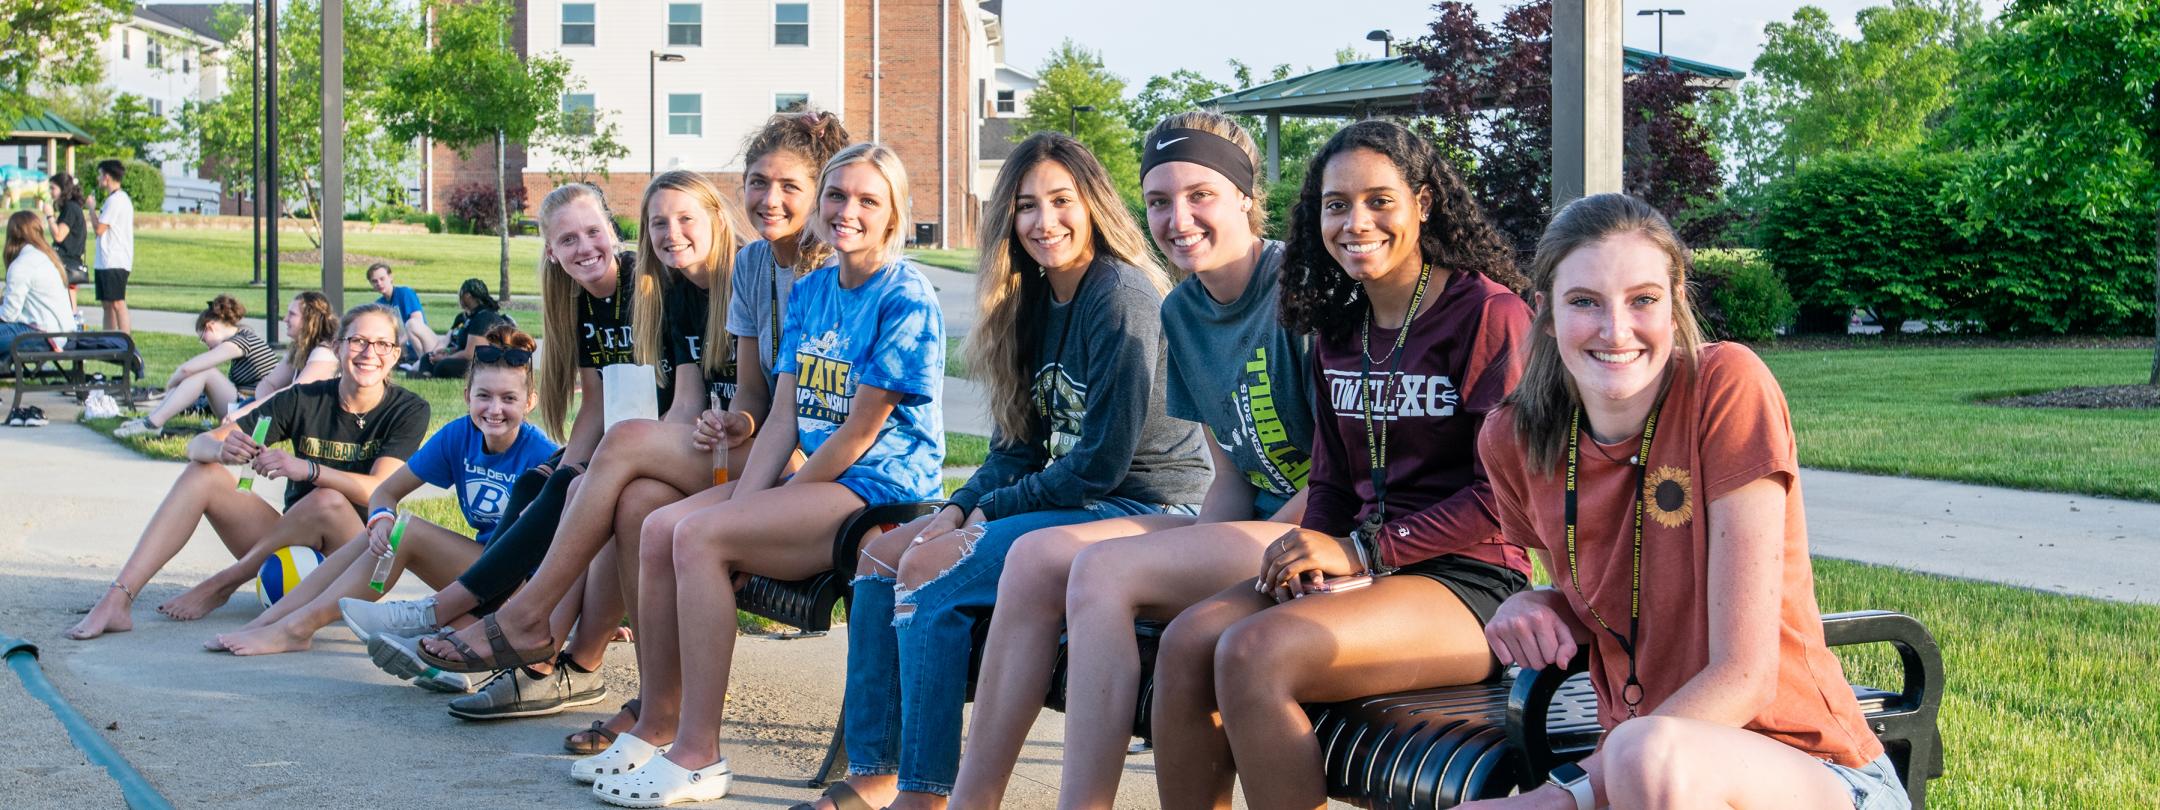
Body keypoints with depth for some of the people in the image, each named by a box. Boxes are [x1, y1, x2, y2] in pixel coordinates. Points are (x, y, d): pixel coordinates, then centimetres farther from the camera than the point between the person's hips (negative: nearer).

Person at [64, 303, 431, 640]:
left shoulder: (408, 410, -8)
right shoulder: (305, 400, -1)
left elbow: (378, 489, -24)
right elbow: (198, 444, -7)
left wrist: (307, 469, -40)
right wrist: (221, 450, -32)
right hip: (295, 547, 4)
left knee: (328, 501, -35)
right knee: (202, 472, -14)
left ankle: (218, 587, -14)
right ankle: (117, 600, -23)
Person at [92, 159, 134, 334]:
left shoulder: (116, 200, -13)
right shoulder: (118, 198, 19)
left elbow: (99, 229, -13)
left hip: (115, 262, -11)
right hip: (107, 261, 11)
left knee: (117, 303, -12)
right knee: (107, 303, 12)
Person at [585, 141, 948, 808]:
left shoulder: (907, 299, -11)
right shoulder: (809, 291, 14)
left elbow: (857, 433, -14)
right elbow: (783, 417, 9)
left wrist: (773, 504, -11)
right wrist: (742, 502, -6)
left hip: (881, 487, -8)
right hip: (814, 480, 8)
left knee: (699, 536, -24)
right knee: (657, 542, -7)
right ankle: (653, 730, 3)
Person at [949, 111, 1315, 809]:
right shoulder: (1182, 312, 11)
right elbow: (1230, 477, 12)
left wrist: (1259, 547, -16)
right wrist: (1187, 561, -4)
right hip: (1254, 524, 8)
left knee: (1103, 570, -25)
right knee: (1037, 556, -8)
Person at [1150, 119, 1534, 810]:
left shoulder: (1488, 313, -7)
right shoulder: (1338, 328, 16)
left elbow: (1502, 496, -12)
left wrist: (1363, 550, -14)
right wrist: (1308, 554, -3)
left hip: (1466, 581, -7)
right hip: (1359, 570, 7)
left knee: (1254, 653, -30)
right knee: (1186, 643, -19)